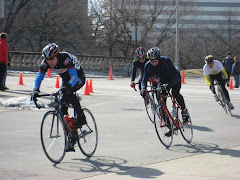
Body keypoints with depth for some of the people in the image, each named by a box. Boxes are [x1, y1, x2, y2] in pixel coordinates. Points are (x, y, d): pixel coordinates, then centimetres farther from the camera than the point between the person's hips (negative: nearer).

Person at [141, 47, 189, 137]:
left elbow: (176, 75, -36)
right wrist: (143, 88, -39)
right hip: (163, 82, 4)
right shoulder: (148, 66, -20)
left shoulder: (166, 61, -32)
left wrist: (170, 84, -54)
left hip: (174, 80, -4)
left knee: (175, 93, -34)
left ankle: (184, 110, -7)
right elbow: (145, 79, -17)